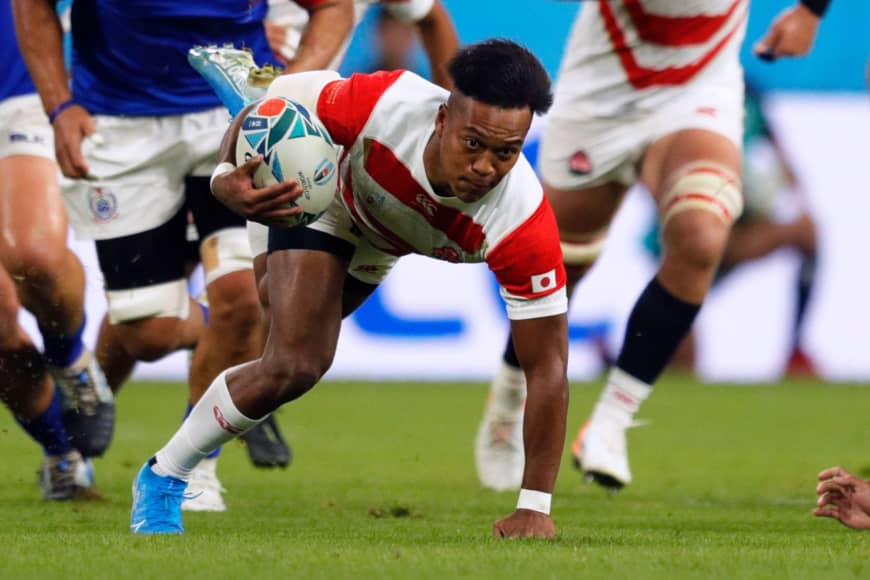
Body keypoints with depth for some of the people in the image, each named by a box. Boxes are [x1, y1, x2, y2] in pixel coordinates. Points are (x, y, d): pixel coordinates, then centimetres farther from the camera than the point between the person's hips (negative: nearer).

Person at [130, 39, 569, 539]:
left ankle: (217, 406, 60)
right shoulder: (385, 105, -45)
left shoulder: (524, 224, -44)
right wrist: (227, 174, -46)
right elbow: (279, 100, -25)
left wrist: (535, 507, -38)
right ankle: (162, 478, 5)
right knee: (295, 365, -19)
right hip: (327, 194, -3)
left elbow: (548, 366, -37)